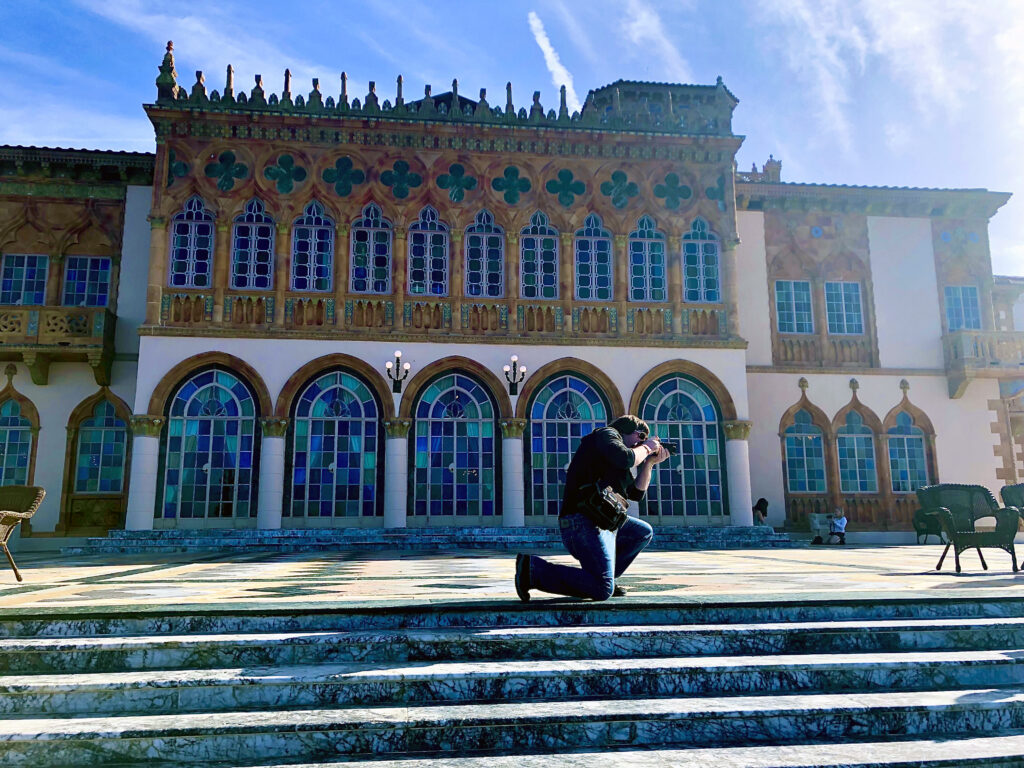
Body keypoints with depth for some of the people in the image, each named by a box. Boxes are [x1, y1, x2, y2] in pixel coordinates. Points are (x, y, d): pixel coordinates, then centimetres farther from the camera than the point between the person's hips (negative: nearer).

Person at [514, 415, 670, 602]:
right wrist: (646, 447, -1)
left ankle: (599, 577, 14)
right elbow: (625, 458, -20)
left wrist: (649, 463, 19)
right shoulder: (607, 434, -1)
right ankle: (532, 568, -13)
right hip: (583, 523, -11)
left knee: (644, 533, 26)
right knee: (602, 592, -17)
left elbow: (636, 493, 27)